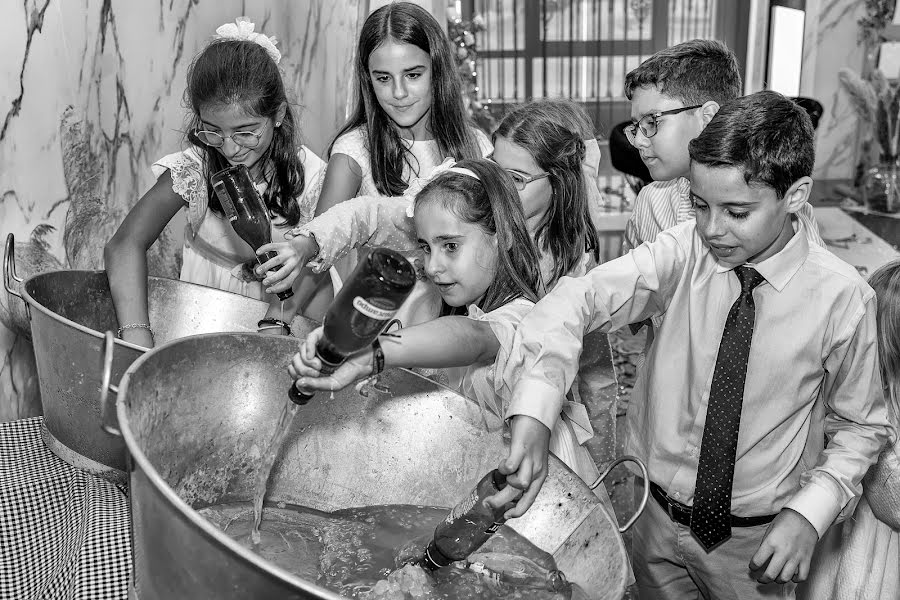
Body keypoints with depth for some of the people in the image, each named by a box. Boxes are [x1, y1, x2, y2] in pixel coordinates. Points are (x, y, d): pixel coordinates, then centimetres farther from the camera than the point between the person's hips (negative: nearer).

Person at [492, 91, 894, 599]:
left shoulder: (842, 297, -15)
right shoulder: (684, 251, -14)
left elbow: (861, 427, -2)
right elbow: (579, 300, -26)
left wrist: (809, 514, -15)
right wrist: (534, 415, -40)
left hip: (756, 543, -1)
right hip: (655, 518, 1)